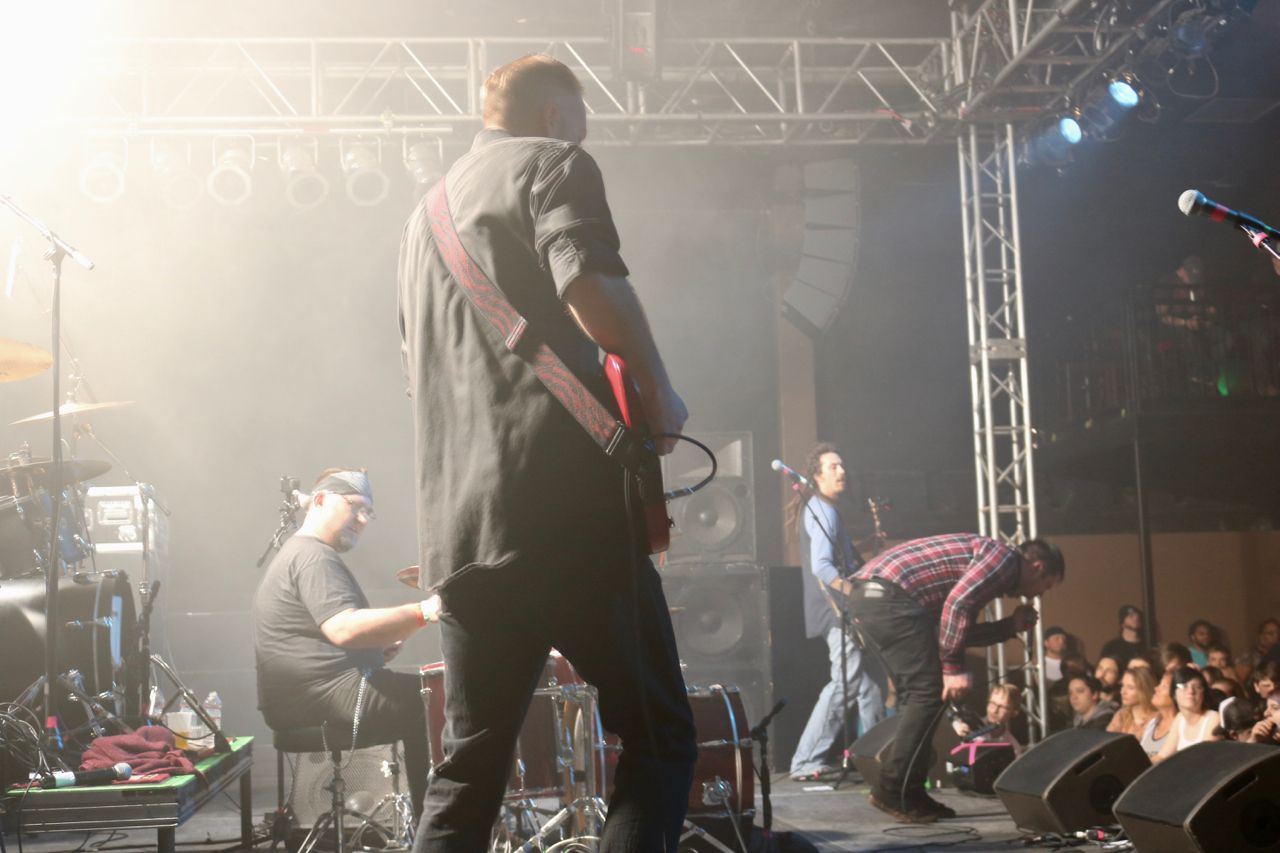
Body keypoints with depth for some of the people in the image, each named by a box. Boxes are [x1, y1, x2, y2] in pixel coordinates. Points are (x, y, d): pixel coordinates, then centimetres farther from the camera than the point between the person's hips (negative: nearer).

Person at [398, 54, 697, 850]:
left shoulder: (428, 209, 27)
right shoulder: (551, 163, 3)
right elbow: (591, 283, -17)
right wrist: (660, 397, -5)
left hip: (457, 529, 7)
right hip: (565, 507, -7)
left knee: (470, 763, 13)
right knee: (659, 736, 1)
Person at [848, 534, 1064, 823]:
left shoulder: (988, 559, 27)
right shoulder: (1004, 557, -2)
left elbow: (957, 628, 24)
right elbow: (956, 604, -17)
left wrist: (1011, 626, 22)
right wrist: (952, 668, -16)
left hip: (868, 594, 10)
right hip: (889, 595, -10)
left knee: (917, 693, 15)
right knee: (930, 692, -7)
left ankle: (909, 791, 16)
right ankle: (892, 790, -6)